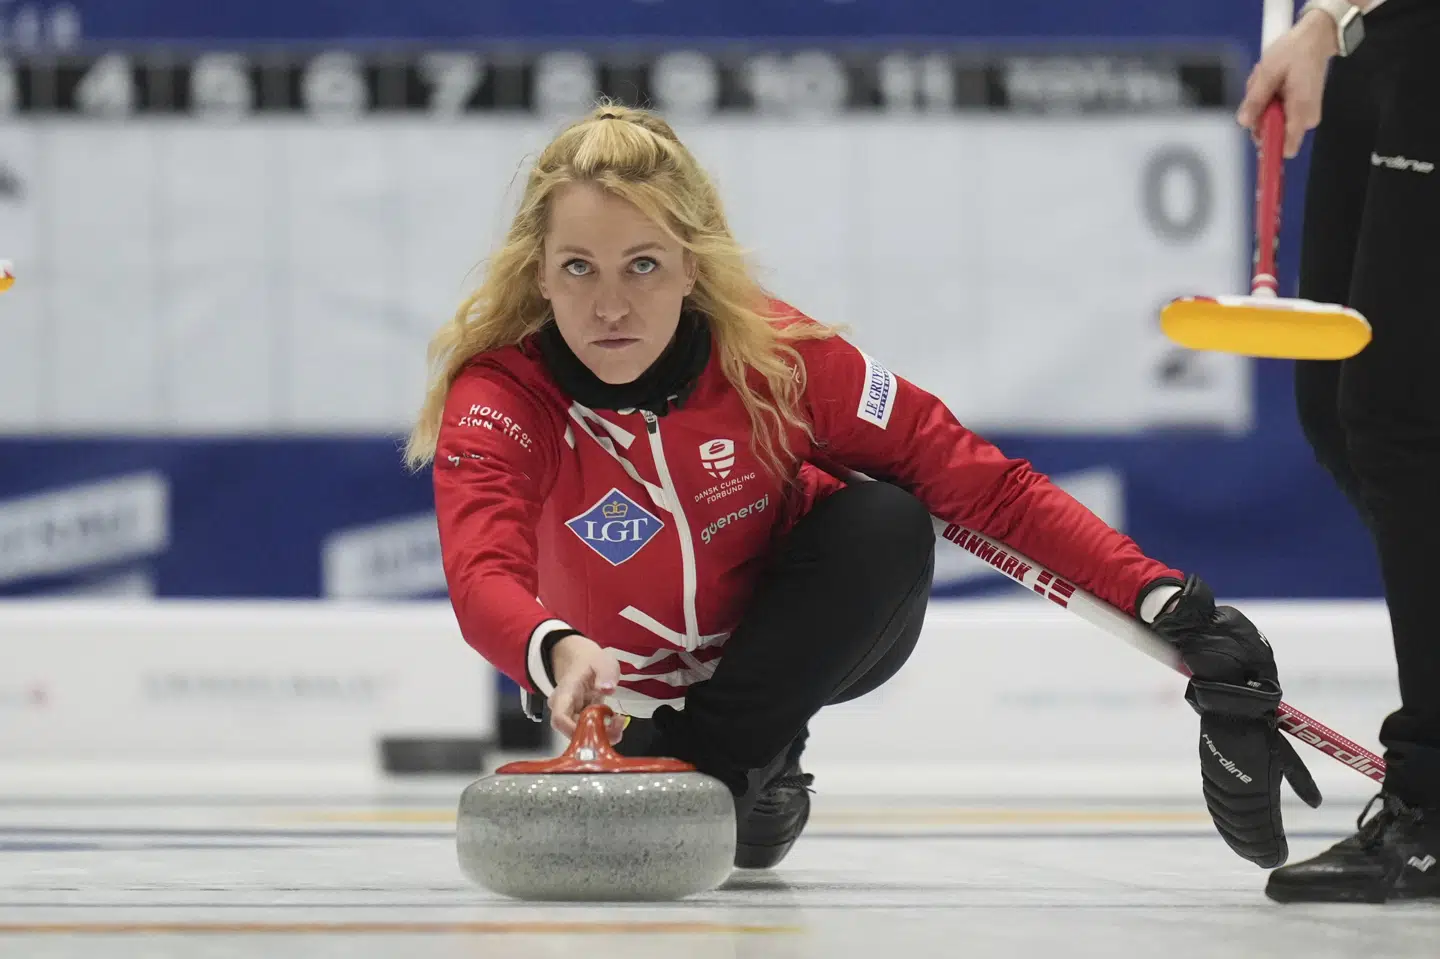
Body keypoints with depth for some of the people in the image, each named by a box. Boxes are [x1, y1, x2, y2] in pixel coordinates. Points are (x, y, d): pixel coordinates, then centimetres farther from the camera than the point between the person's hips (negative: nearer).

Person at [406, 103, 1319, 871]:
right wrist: (561, 654, -73)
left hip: (805, 650, -2)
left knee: (885, 523, -29)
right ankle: (759, 778, 10)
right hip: (642, 690, 2)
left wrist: (1165, 599, -34)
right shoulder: (498, 399, -31)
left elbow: (980, 481, -24)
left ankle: (720, 762, -18)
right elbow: (484, 576, -49)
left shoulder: (774, 354, -28)